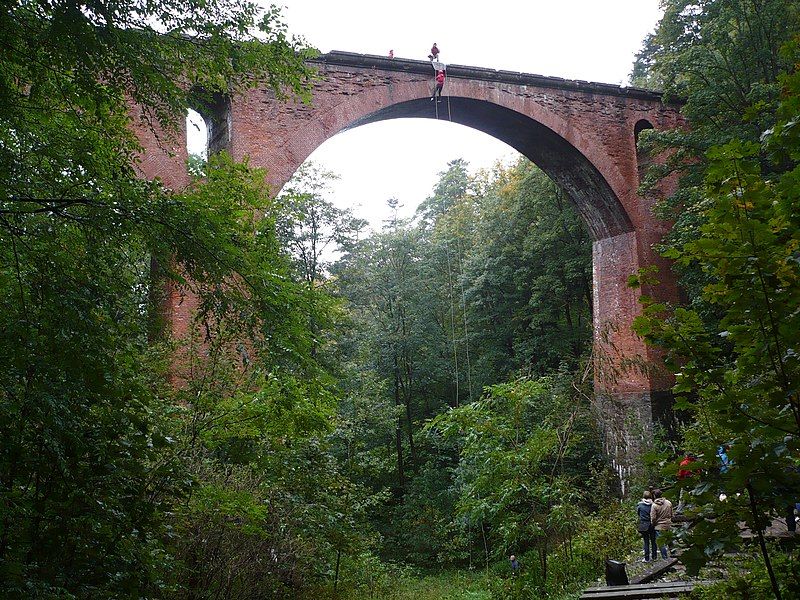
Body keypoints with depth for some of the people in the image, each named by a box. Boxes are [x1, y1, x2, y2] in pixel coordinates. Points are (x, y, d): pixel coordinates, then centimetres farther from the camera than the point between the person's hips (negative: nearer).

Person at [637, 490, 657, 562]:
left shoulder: (640, 505, -9)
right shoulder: (652, 505, -8)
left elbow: (638, 513, 5)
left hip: (644, 525, -1)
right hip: (652, 525, 1)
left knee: (646, 542, 5)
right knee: (653, 541, 14)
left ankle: (647, 558, 8)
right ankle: (654, 556, 23)